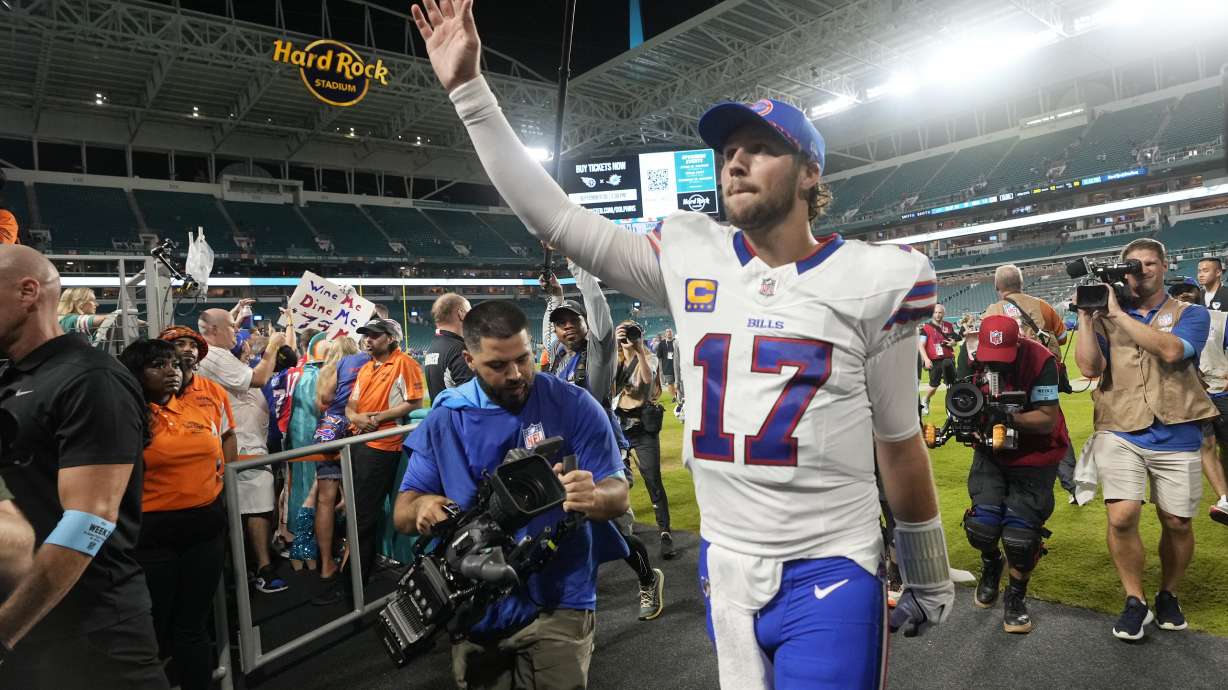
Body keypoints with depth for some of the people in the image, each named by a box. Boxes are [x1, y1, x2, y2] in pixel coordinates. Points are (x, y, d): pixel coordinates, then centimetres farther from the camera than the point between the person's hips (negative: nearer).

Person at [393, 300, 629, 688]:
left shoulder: (574, 406, -8)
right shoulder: (445, 420, -1)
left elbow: (619, 495, -11)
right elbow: (402, 513, 1)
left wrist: (594, 498, -35)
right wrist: (422, 507, -23)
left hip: (558, 603, -2)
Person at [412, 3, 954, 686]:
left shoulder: (870, 277, -7)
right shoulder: (688, 257, -2)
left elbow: (898, 439, 2)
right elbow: (553, 216, -2)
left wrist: (930, 577, 11)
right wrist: (469, 88, -4)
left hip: (831, 578, -3)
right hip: (725, 569, 3)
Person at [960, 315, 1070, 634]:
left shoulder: (1040, 360, -23)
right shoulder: (972, 357, -12)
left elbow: (1048, 419, -23)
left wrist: (1008, 419, -38)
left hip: (1035, 456, -2)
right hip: (991, 452, 3)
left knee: (1020, 534, -3)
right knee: (982, 526, -8)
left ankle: (1017, 596, 25)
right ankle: (991, 564, 29)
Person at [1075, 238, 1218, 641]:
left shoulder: (1190, 314, 5)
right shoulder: (1106, 318, 8)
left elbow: (1170, 350, -18)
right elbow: (1089, 367, -6)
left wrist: (1118, 313, -16)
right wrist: (1085, 316, -8)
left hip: (1175, 436, 0)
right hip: (1120, 432, 0)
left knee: (1177, 523, 8)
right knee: (1122, 517, -14)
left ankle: (1168, 597, 32)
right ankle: (1134, 601, 5)